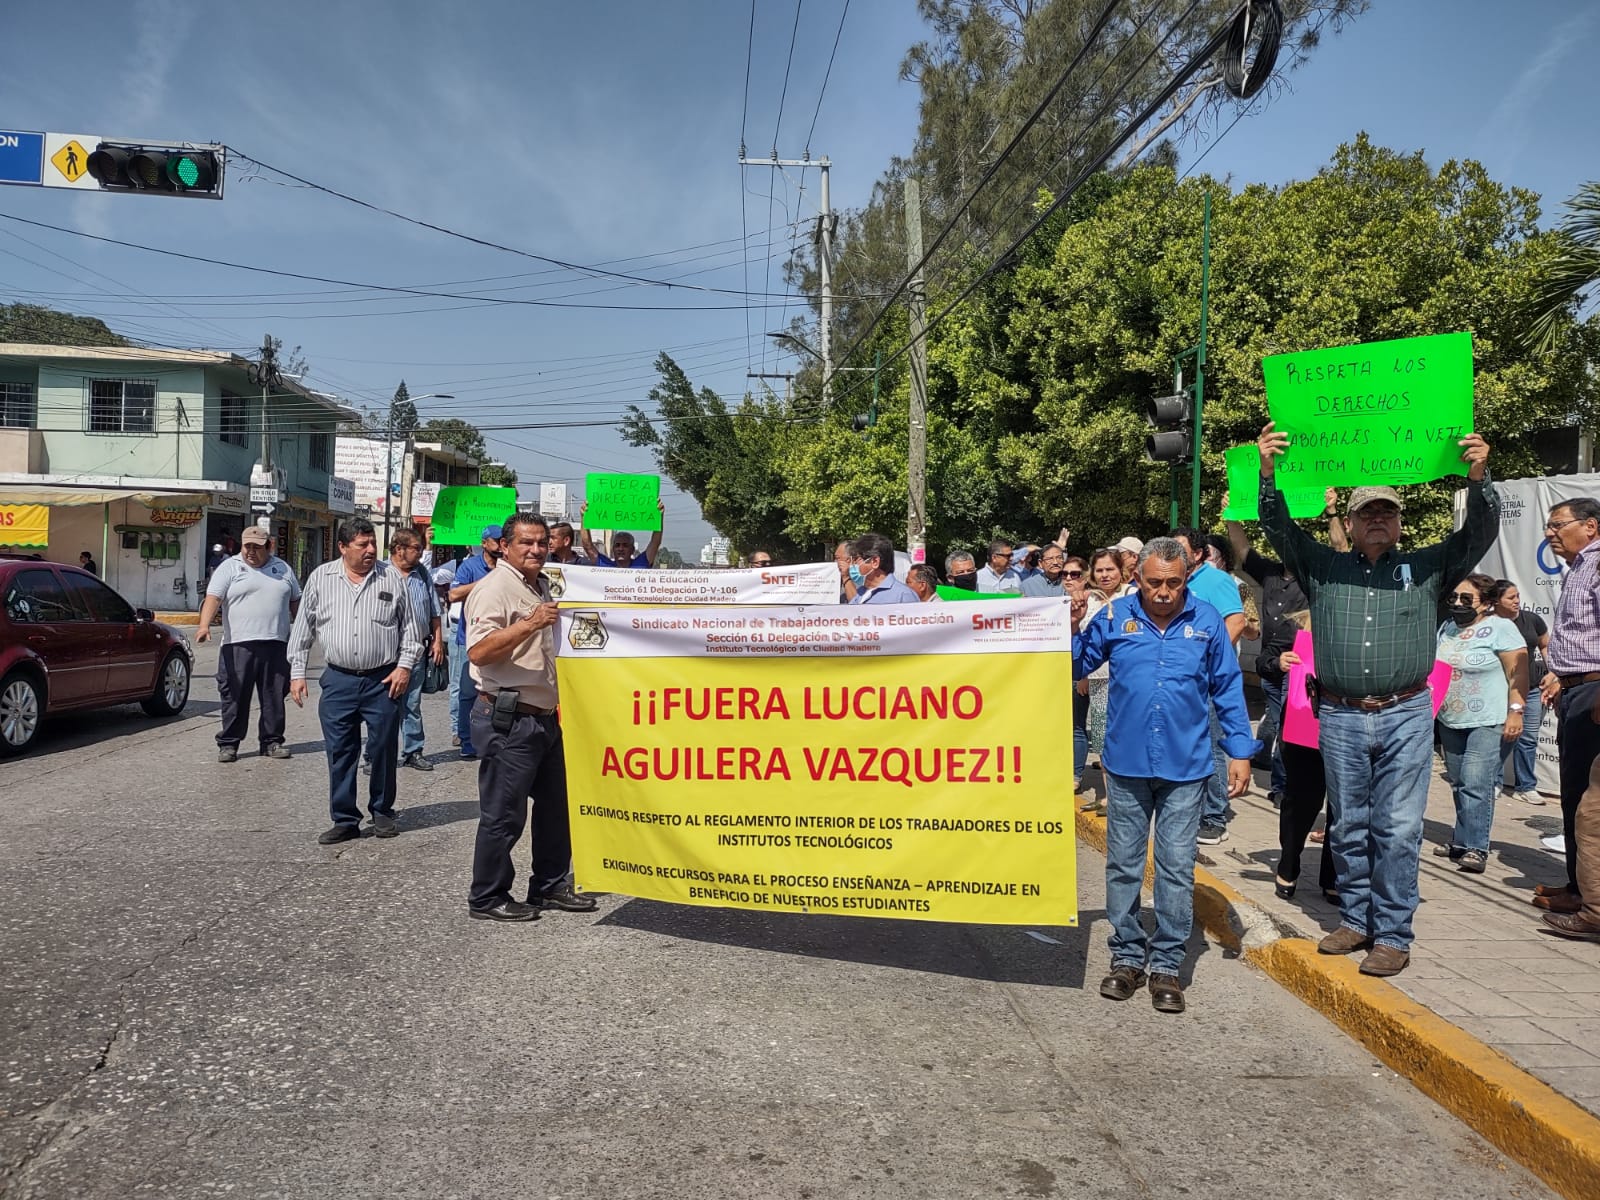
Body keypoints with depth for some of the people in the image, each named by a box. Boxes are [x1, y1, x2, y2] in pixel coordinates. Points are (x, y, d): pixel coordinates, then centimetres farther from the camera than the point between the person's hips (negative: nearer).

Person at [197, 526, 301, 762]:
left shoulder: (282, 568, 14)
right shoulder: (230, 567, 2)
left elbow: (295, 601, 22)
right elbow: (213, 597, -9)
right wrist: (204, 625, -24)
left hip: (276, 645, 3)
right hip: (239, 644, -3)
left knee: (274, 696, 7)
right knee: (235, 696, 0)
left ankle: (272, 741, 16)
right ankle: (228, 743, 8)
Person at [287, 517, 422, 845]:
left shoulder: (390, 578, 2)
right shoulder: (320, 578, 4)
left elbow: (408, 626, 6)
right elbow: (303, 628, 8)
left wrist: (405, 665, -3)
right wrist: (297, 672, 5)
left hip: (383, 681, 0)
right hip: (338, 680, 1)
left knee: (384, 749, 6)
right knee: (340, 753, 3)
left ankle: (382, 812, 23)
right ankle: (345, 820, 13)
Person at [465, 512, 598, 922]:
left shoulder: (541, 588, 17)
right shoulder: (495, 587, -13)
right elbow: (478, 652, -27)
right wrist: (530, 624, -33)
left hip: (544, 716, 10)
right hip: (507, 719, -10)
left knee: (554, 804, 16)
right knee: (503, 814, -1)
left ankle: (549, 885, 28)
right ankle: (487, 899, 12)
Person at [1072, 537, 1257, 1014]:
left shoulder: (1206, 620, -1)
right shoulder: (1114, 617, -2)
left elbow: (1228, 689, 5)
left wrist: (1240, 752, 1)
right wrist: (1071, 629, -14)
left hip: (1185, 768, -1)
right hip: (1126, 764, 1)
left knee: (1176, 868, 4)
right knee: (1123, 865, 9)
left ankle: (1167, 964, 17)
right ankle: (1127, 956, 24)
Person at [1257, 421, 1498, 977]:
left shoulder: (1427, 567, 11)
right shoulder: (1323, 567, 11)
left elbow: (1480, 533, 2)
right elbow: (1279, 526, 5)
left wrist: (1479, 478, -14)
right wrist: (1268, 473, -9)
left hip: (1405, 717, -1)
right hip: (1340, 718, 1)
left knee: (1398, 830, -1)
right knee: (1349, 827, 10)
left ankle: (1392, 934, 7)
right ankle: (1355, 920, 22)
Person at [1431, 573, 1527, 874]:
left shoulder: (1500, 628, -8)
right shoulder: (1446, 628, 13)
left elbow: (1518, 673, -12)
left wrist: (1515, 712, -19)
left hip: (1488, 724, -7)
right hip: (1451, 722, 7)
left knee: (1476, 785, -13)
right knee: (1458, 784, 11)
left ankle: (1474, 847, -9)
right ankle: (1463, 840, 20)